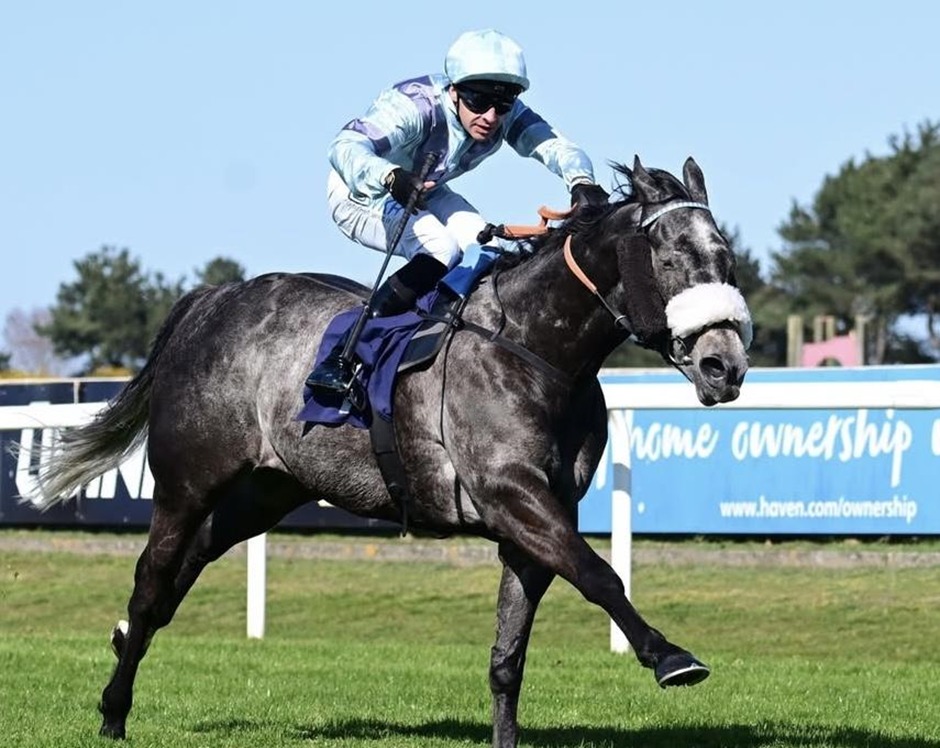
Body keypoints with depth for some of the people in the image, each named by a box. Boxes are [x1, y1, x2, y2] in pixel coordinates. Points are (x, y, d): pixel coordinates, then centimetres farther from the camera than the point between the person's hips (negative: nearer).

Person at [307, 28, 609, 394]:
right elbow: (346, 147, -49)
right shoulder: (415, 104, -37)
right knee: (439, 249, -30)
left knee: (483, 248, -20)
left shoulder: (508, 116, -19)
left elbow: (554, 145, -32)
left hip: (424, 192, 6)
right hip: (361, 193, -6)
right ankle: (340, 358, -29)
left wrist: (581, 181, -56)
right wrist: (392, 179, -70)